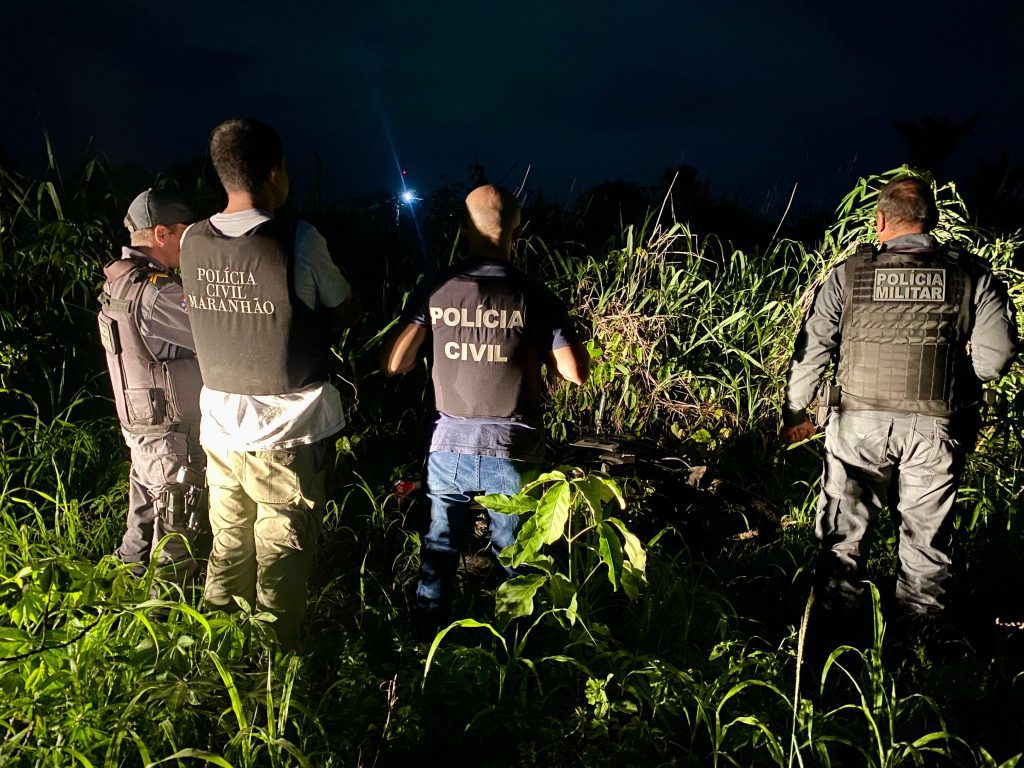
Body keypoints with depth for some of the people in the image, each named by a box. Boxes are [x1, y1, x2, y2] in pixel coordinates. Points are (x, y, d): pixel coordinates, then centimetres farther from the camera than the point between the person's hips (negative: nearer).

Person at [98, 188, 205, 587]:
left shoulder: (121, 283, 4)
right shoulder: (155, 293, -27)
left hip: (139, 420, 9)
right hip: (172, 432, -9)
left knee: (146, 501, 26)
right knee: (177, 517, 7)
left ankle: (132, 564, 45)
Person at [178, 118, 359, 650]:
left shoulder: (192, 243, -1)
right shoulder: (299, 242, -17)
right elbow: (346, 314, -4)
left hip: (221, 427, 5)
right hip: (290, 431, -5)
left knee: (227, 552, 18)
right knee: (281, 562, 7)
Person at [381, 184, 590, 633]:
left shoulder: (433, 293, -6)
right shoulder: (535, 298, -11)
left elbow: (392, 364, -3)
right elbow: (577, 373, -10)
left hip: (450, 448, 2)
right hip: (512, 453, -1)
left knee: (439, 546, 20)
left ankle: (427, 635, 33)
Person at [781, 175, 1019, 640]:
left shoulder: (848, 274, -3)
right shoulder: (973, 276, -2)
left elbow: (812, 349, -1)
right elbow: (995, 357, -6)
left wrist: (795, 412, 10)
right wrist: (951, 372, 15)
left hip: (860, 422, 0)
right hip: (936, 427, 1)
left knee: (844, 530, 15)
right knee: (926, 535, 17)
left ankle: (837, 621, 27)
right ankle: (919, 631, 32)